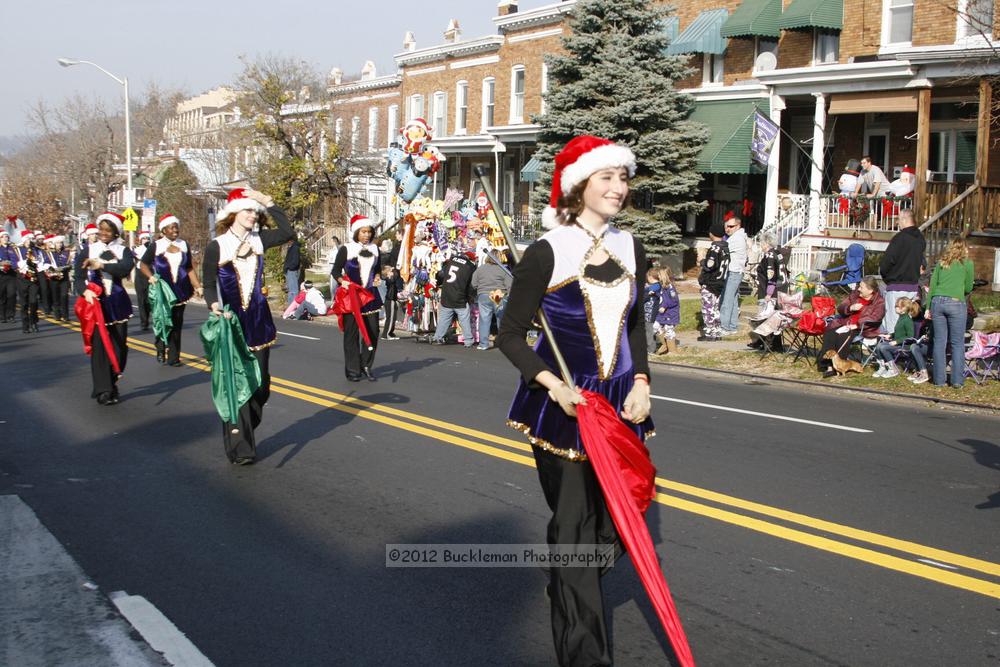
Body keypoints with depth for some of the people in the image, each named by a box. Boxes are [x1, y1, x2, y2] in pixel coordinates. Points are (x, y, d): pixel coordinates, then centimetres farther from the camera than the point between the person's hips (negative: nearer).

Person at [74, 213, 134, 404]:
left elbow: (125, 268, -16)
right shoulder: (88, 250, 5)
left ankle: (112, 383, 21)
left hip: (117, 304, 1)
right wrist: (85, 291, -20)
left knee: (120, 346, 3)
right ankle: (103, 390, -4)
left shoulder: (123, 251, 5)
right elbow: (79, 277, 0)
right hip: (95, 303, -1)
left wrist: (100, 265, -22)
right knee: (99, 345, -7)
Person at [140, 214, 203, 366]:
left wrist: (198, 286, 7)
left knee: (176, 325, 4)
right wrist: (150, 276, -15)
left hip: (180, 291, 3)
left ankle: (173, 357, 8)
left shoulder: (184, 245, 9)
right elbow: (143, 264, 3)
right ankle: (161, 351, 12)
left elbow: (189, 268, 13)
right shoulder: (155, 246, -2)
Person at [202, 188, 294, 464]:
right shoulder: (216, 246, -5)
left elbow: (288, 232, -3)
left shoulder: (258, 240, 6)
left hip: (258, 321, 5)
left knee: (260, 384, 8)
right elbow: (209, 284, -4)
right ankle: (240, 448, 0)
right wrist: (214, 305, -24)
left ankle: (245, 434, 27)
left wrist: (268, 203, -5)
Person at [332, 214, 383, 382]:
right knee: (352, 332, -1)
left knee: (373, 331, 0)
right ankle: (353, 370, 6)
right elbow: (336, 270, 0)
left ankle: (366, 366, 14)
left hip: (370, 294, 4)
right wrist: (342, 281, -19)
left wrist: (377, 278, 4)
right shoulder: (346, 249, -4)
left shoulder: (374, 249, 10)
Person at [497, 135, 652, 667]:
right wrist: (554, 384, -23)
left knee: (613, 521, 13)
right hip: (561, 405, -5)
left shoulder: (630, 249, 4)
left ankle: (568, 588, 43)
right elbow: (510, 335, -9)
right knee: (575, 522, -1)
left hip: (618, 403, 6)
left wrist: (641, 381, 1)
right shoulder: (547, 252, -13)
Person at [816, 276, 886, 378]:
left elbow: (874, 319, -18)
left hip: (864, 329, -6)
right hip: (846, 323, 6)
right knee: (830, 333, -23)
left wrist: (857, 325, -27)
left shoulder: (879, 302, -3)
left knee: (843, 336, -32)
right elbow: (840, 308, 14)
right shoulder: (855, 294, 14)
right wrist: (850, 308, -8)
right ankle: (829, 365, -29)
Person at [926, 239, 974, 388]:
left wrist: (928, 307, 12)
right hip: (956, 303, -3)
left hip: (937, 301, 3)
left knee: (939, 342, 6)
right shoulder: (967, 263, 7)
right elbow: (968, 288, 10)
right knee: (957, 343, 2)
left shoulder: (941, 262, 17)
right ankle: (957, 380, 0)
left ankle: (939, 379, 6)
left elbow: (932, 285, 12)